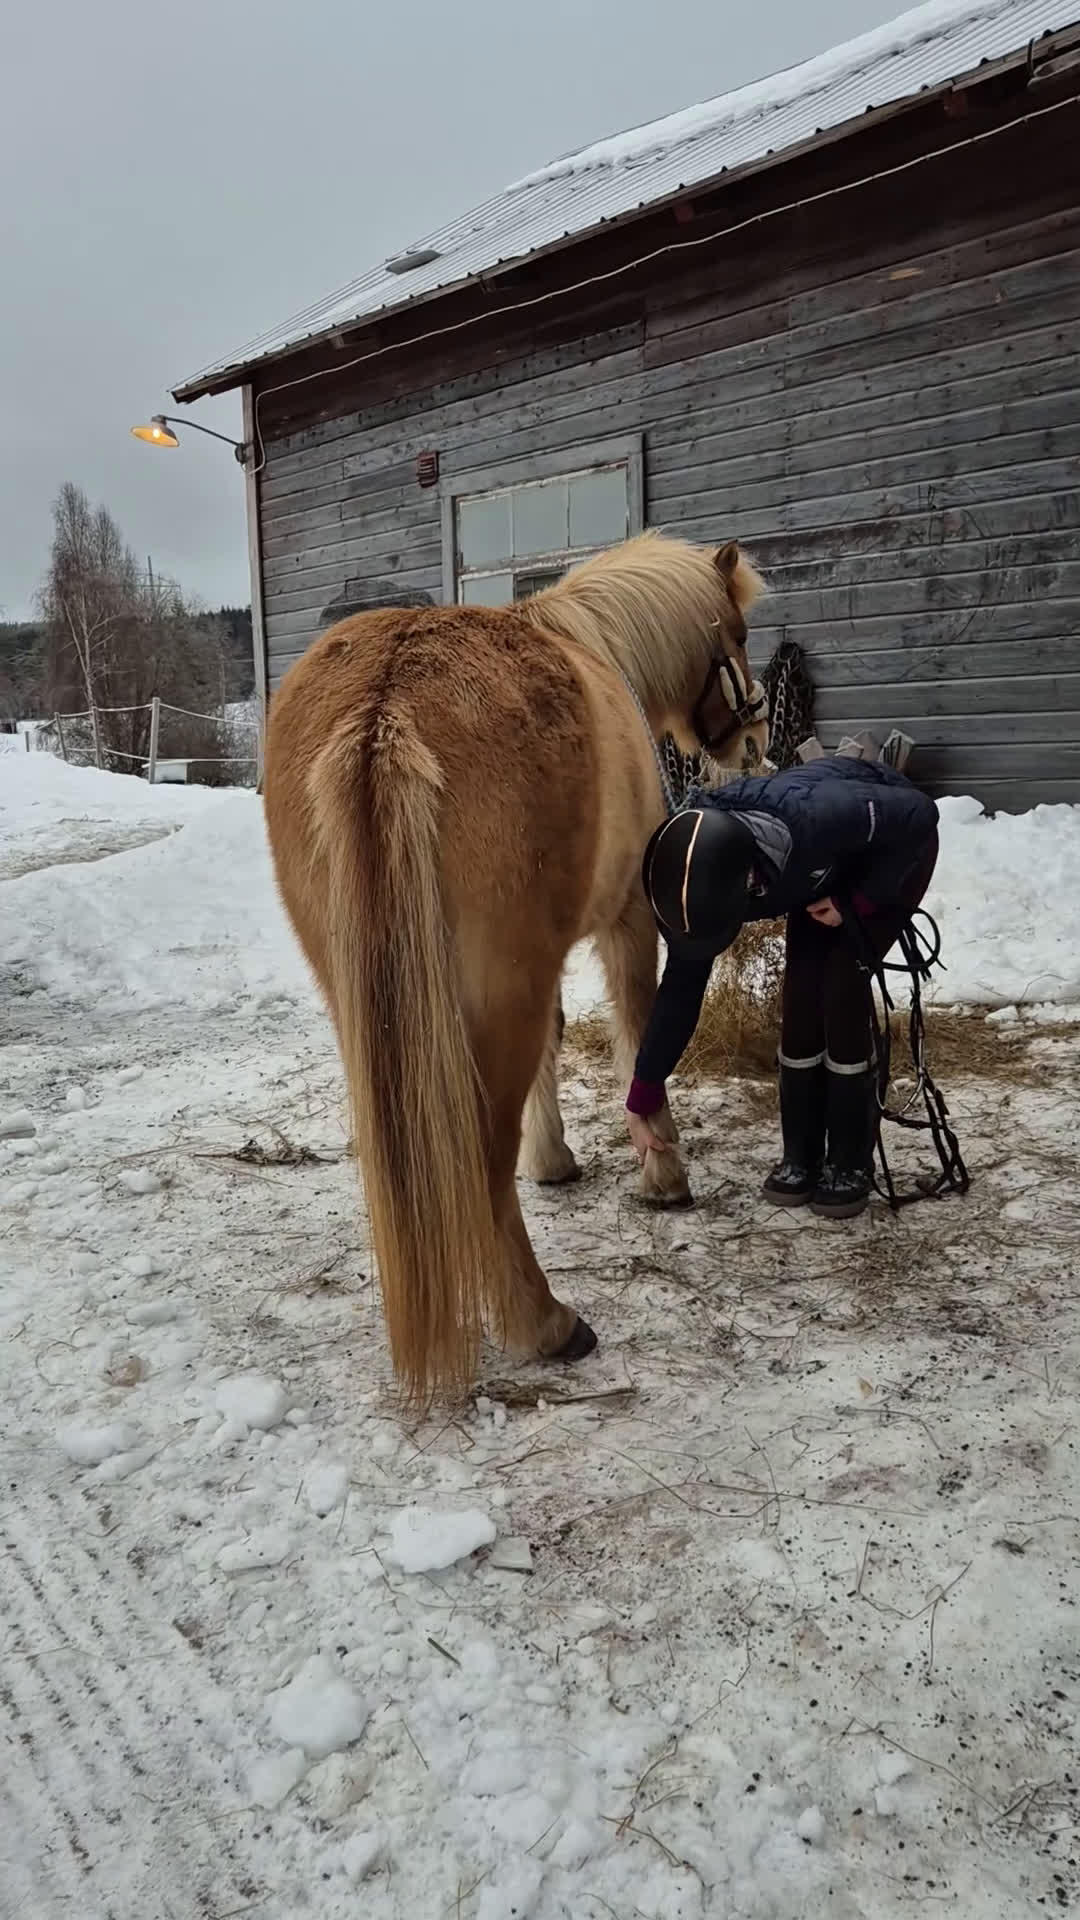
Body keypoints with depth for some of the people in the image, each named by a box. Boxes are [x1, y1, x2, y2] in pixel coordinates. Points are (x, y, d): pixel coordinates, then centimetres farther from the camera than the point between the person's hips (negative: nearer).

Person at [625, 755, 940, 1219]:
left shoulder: (817, 818, -45)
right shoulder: (700, 876, -26)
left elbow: (919, 815, -27)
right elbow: (682, 987, -15)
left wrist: (858, 902, -24)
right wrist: (643, 1096, -12)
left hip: (896, 848, -4)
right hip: (823, 868, 4)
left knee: (841, 990, -14)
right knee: (801, 993, -7)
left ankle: (852, 1164, -1)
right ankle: (800, 1156, 8)